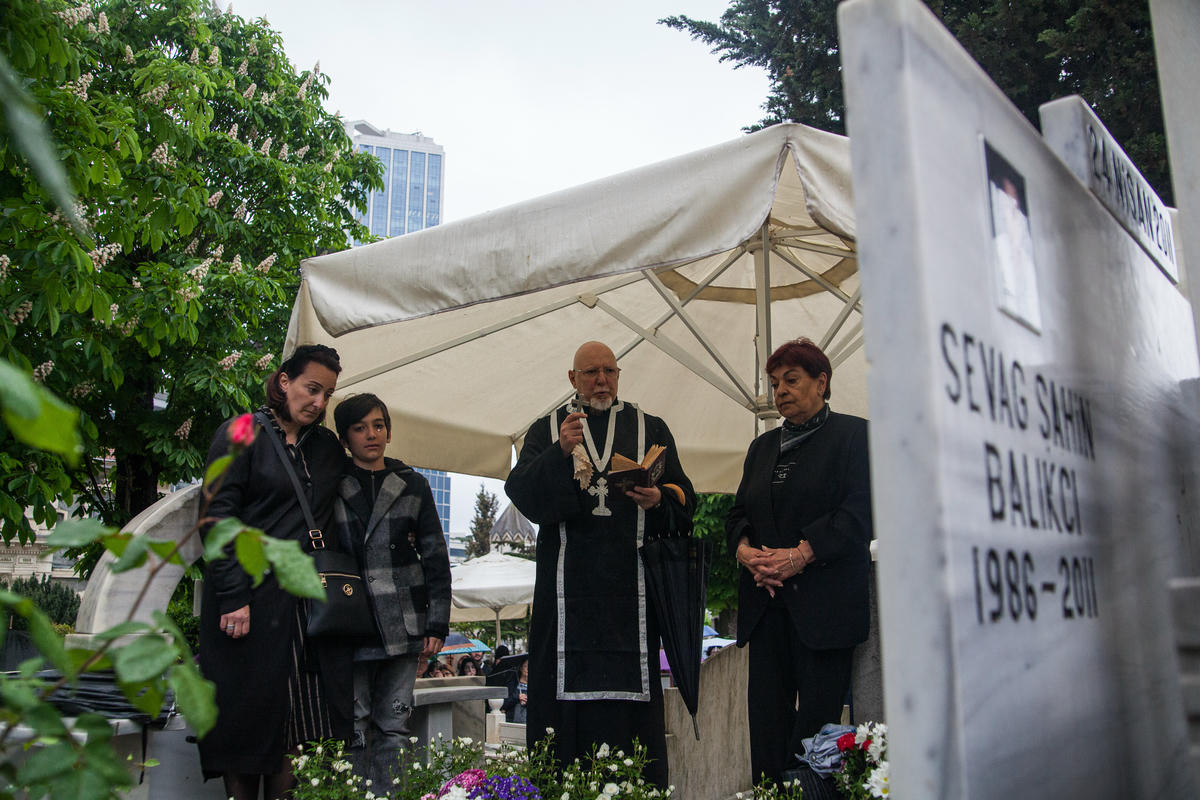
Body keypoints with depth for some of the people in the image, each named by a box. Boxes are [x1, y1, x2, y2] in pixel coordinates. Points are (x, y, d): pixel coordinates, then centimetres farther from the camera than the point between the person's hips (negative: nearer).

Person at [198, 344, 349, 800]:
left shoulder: (327, 447, 14)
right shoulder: (241, 435, -1)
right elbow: (217, 520, -8)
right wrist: (234, 598, -14)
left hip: (306, 602, 5)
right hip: (251, 599, -4)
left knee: (297, 723, 3)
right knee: (247, 717, 1)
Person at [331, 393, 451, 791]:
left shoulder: (412, 485, 9)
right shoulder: (331, 486, 5)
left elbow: (435, 556, 9)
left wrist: (437, 623, 3)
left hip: (403, 625, 2)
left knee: (394, 726, 6)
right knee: (354, 728, 1)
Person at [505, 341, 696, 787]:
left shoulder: (650, 429, 17)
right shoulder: (547, 430, 14)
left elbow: (685, 498, 11)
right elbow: (520, 491, -1)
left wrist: (659, 499, -12)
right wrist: (561, 452, -17)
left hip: (630, 585, 0)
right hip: (568, 587, 0)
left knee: (631, 697, -4)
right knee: (567, 686, -5)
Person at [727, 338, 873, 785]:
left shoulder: (854, 434, 2)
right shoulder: (763, 446, 20)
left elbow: (860, 511, -9)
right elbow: (739, 512, 17)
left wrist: (802, 554, -17)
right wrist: (744, 548, -5)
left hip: (823, 602, -5)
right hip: (766, 601, 5)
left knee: (817, 719, -3)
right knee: (766, 718, 5)